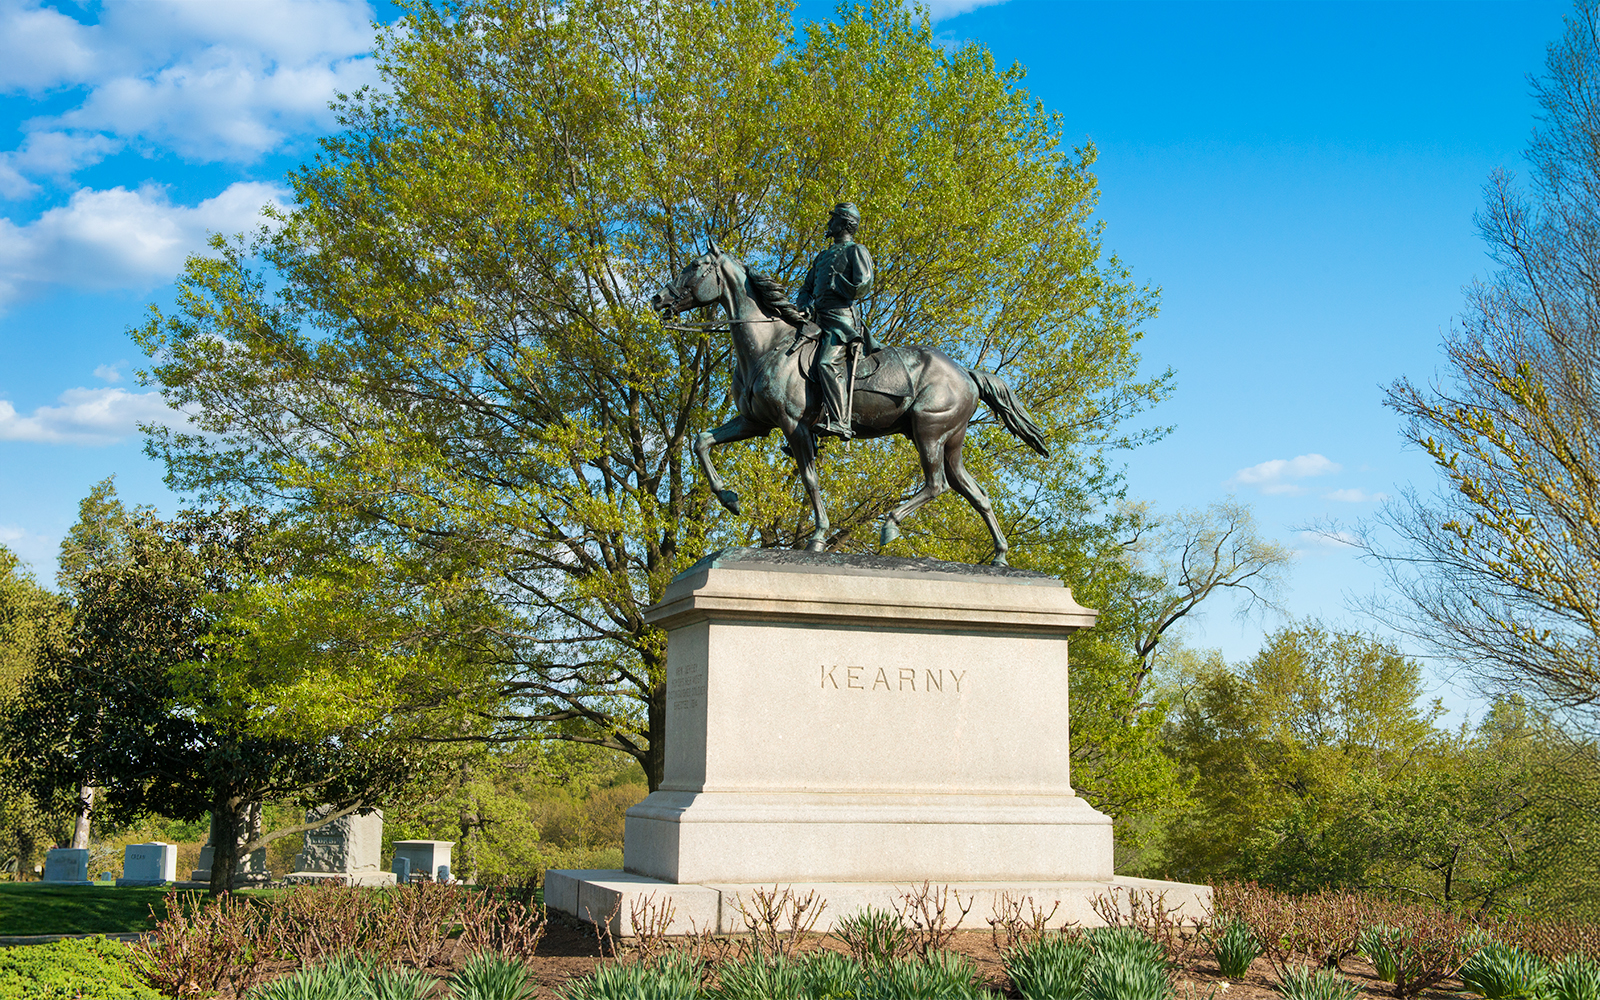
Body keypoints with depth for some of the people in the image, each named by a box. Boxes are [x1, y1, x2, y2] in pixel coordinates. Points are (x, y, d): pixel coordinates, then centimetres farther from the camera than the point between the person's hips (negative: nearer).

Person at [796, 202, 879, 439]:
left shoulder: (856, 251, 7)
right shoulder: (823, 256, 30)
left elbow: (862, 286, -9)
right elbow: (806, 288, 28)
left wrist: (833, 282, -1)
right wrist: (805, 304, 6)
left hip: (839, 316, -9)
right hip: (817, 318, 9)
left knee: (828, 364, -28)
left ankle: (840, 422, -37)